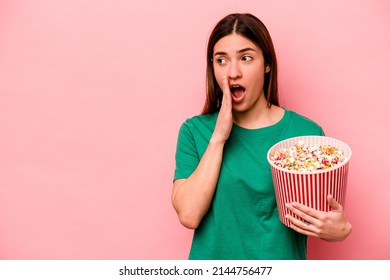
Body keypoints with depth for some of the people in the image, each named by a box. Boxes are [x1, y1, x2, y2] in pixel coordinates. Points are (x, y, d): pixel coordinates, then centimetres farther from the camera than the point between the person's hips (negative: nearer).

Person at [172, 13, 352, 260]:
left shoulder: (307, 133, -11)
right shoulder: (195, 131, -8)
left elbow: (324, 215, -1)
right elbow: (189, 215, -18)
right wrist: (218, 137, -21)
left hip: (282, 259, 0)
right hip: (214, 257, 0)